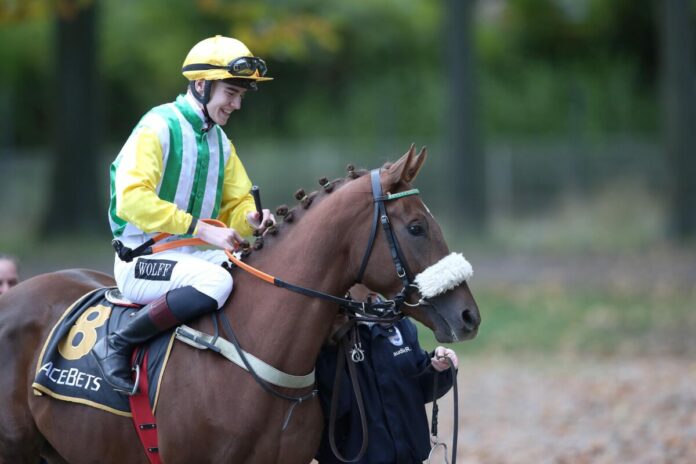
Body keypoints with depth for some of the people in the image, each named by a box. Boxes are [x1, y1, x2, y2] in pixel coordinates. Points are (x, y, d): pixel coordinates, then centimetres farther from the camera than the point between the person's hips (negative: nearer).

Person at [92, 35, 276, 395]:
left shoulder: (221, 142, 15)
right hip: (142, 259, -8)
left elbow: (236, 204, 19)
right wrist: (202, 229, -28)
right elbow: (132, 200, -24)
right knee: (215, 281, -36)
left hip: (195, 255, 8)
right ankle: (117, 346, -24)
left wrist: (252, 219, -7)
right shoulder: (158, 128, -12)